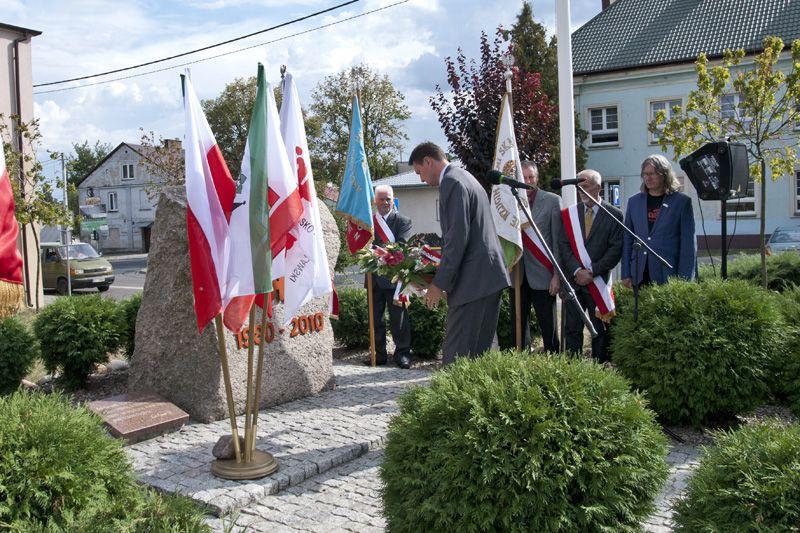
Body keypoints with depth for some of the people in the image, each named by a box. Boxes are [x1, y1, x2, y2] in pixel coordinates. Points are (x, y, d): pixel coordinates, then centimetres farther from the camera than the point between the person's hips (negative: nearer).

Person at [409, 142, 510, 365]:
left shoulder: (452, 183, -11)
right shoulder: (465, 177, 21)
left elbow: (458, 238, -18)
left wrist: (438, 284, -14)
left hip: (473, 280, -10)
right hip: (490, 275, 10)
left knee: (456, 355, -8)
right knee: (479, 350, 13)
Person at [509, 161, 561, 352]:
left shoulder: (552, 201, -1)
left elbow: (558, 241, -4)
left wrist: (557, 275, -9)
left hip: (542, 274, -3)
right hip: (517, 274, 4)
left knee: (548, 327, 2)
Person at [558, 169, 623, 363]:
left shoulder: (614, 215, -1)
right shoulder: (569, 213, 8)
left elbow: (616, 249, -6)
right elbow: (564, 245, 2)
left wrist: (592, 271, -13)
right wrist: (577, 270, -11)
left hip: (598, 280, -2)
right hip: (573, 279, 3)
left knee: (600, 329, 6)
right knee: (572, 328, 6)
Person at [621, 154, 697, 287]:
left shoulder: (682, 201, 2)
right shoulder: (634, 201, 12)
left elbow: (688, 244, -1)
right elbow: (627, 239, 12)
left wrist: (684, 280, -8)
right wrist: (626, 274, 5)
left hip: (668, 276, -3)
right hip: (639, 276, 3)